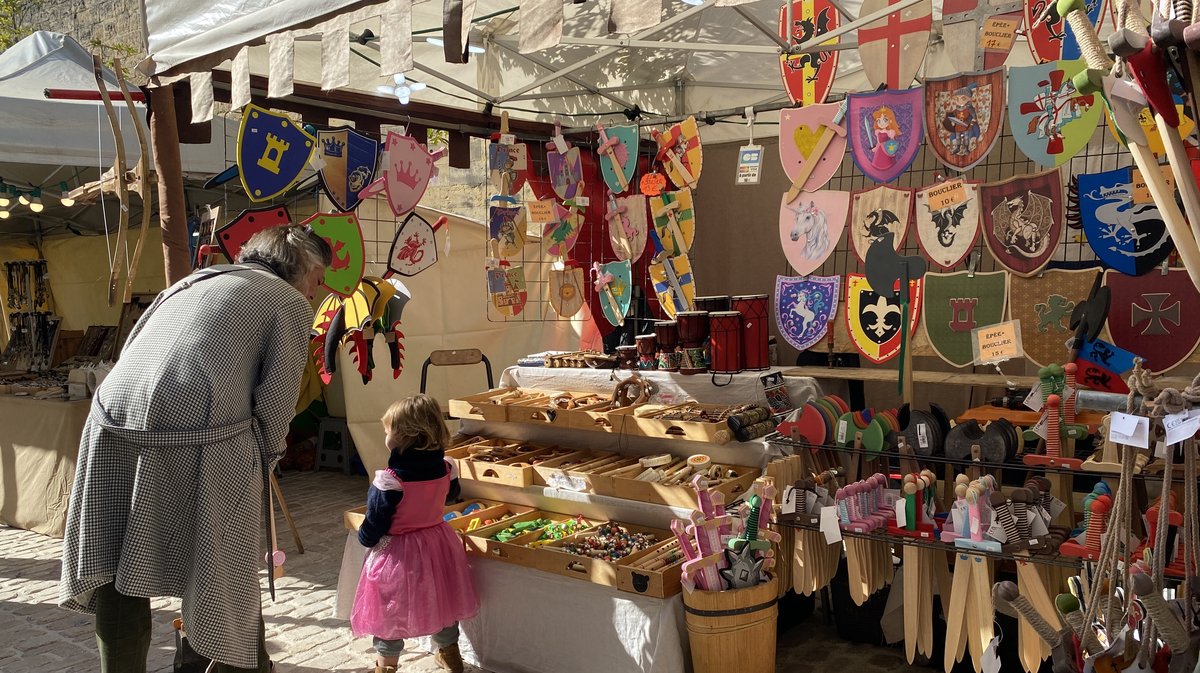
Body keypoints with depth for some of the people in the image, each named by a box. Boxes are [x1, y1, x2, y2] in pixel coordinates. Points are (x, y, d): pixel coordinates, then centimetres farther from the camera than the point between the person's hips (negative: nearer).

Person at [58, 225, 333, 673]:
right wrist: (262, 465, 14)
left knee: (115, 571, 18)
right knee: (228, 577, 11)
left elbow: (130, 350, 24)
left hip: (114, 419, 6)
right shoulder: (291, 302, 10)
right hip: (200, 438, -5)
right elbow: (276, 400, -1)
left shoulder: (194, 279, 28)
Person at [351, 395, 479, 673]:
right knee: (441, 604, 23)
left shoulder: (390, 481, -26)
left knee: (390, 613, 14)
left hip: (397, 553, -6)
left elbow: (375, 522, -18)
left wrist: (366, 538, 3)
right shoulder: (445, 468, -9)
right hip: (439, 546, 6)